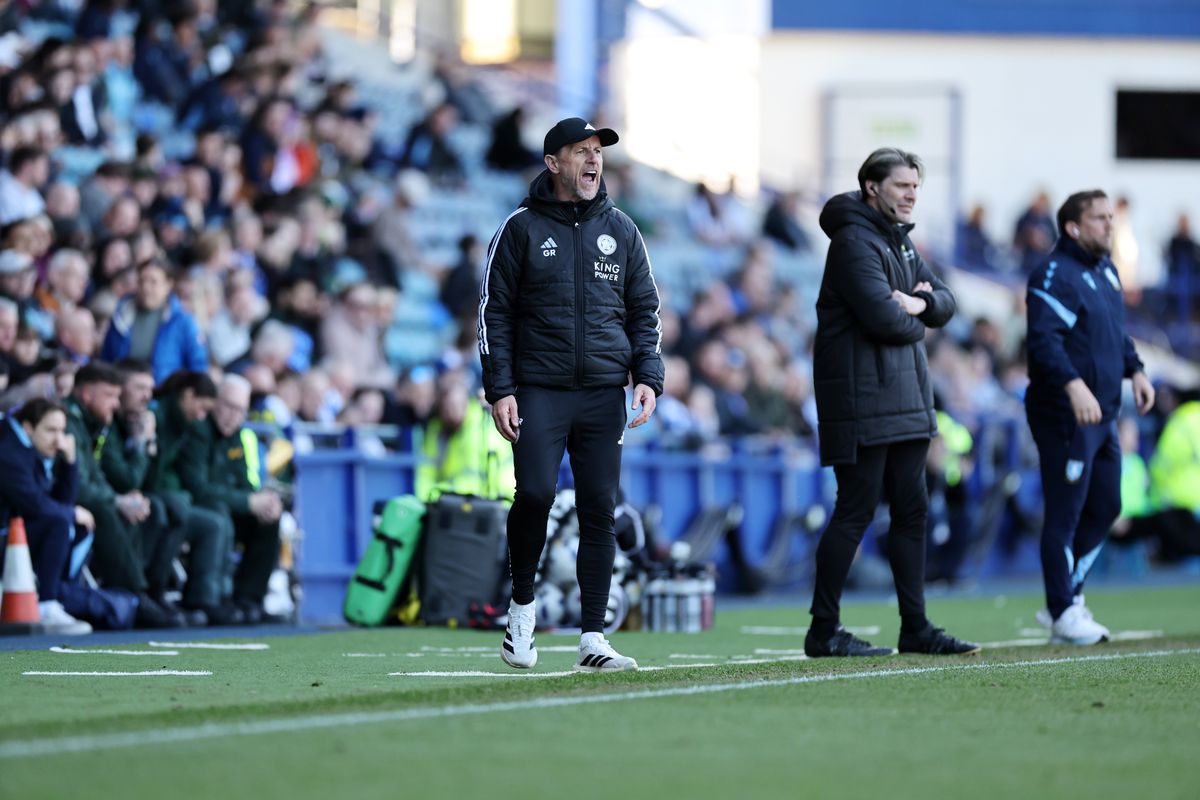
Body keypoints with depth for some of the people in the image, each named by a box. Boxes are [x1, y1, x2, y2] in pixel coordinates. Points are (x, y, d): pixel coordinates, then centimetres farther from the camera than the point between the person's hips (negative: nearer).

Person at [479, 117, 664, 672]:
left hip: (604, 395, 3)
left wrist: (648, 378, 0)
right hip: (538, 391, -3)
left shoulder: (620, 230, 12)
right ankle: (522, 605, 5)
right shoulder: (522, 228, 3)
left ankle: (593, 639, 2)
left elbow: (645, 310, 15)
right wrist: (499, 391, -6)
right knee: (535, 494, -18)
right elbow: (494, 313, 3)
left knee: (599, 511, -1)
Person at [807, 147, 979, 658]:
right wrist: (914, 324, -2)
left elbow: (945, 304, 16)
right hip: (862, 400, -10)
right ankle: (823, 631, -3)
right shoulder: (855, 241, -12)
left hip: (906, 398, 10)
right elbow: (882, 316, -23)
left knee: (912, 511, 9)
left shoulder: (900, 242, 19)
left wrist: (920, 302, -6)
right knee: (856, 511, -8)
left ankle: (916, 629, 13)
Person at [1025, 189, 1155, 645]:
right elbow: (1045, 339, -24)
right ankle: (1064, 614, 1)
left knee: (1105, 506, 14)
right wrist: (1074, 385, -35)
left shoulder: (1106, 271, 17)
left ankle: (1068, 594, 25)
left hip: (1102, 414, 10)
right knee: (1065, 513, -5)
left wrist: (1135, 370, 15)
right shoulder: (1054, 275, -13)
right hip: (1064, 416, -10)